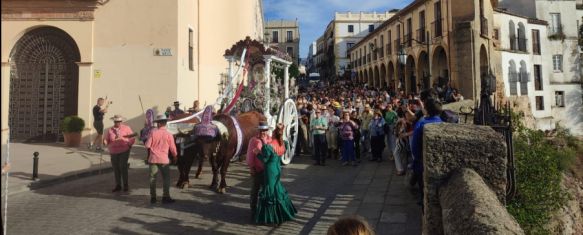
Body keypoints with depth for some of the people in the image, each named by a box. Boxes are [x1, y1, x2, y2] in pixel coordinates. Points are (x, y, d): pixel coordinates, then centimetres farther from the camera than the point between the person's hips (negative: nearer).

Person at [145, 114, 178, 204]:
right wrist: (175, 156, 15)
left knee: (153, 178, 10)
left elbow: (147, 145, -5)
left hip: (153, 158, 2)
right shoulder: (169, 134, -7)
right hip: (164, 159, -1)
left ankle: (153, 197, 14)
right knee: (166, 178, 8)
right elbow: (172, 148, -2)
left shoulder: (153, 132, -6)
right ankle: (165, 197, 5)